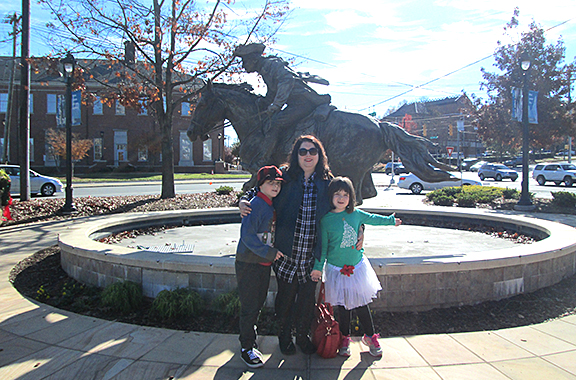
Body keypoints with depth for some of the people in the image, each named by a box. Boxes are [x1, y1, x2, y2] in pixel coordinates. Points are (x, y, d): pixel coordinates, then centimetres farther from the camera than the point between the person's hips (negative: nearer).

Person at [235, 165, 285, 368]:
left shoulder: (273, 206, 9)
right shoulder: (256, 204, -17)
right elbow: (247, 235, -23)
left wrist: (274, 252, 9)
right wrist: (269, 252, -20)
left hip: (265, 263, 8)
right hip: (249, 263, -8)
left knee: (258, 304, 18)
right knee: (249, 306, 0)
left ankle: (249, 335, 36)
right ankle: (247, 348, 14)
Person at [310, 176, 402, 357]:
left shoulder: (356, 214, -1)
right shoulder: (326, 220, -8)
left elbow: (372, 218, 19)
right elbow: (323, 246, -1)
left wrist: (391, 220, 32)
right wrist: (318, 266, -2)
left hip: (357, 266, 2)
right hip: (337, 270, -2)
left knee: (362, 303, 7)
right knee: (343, 305, 8)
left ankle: (369, 336, 27)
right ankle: (345, 339, 27)